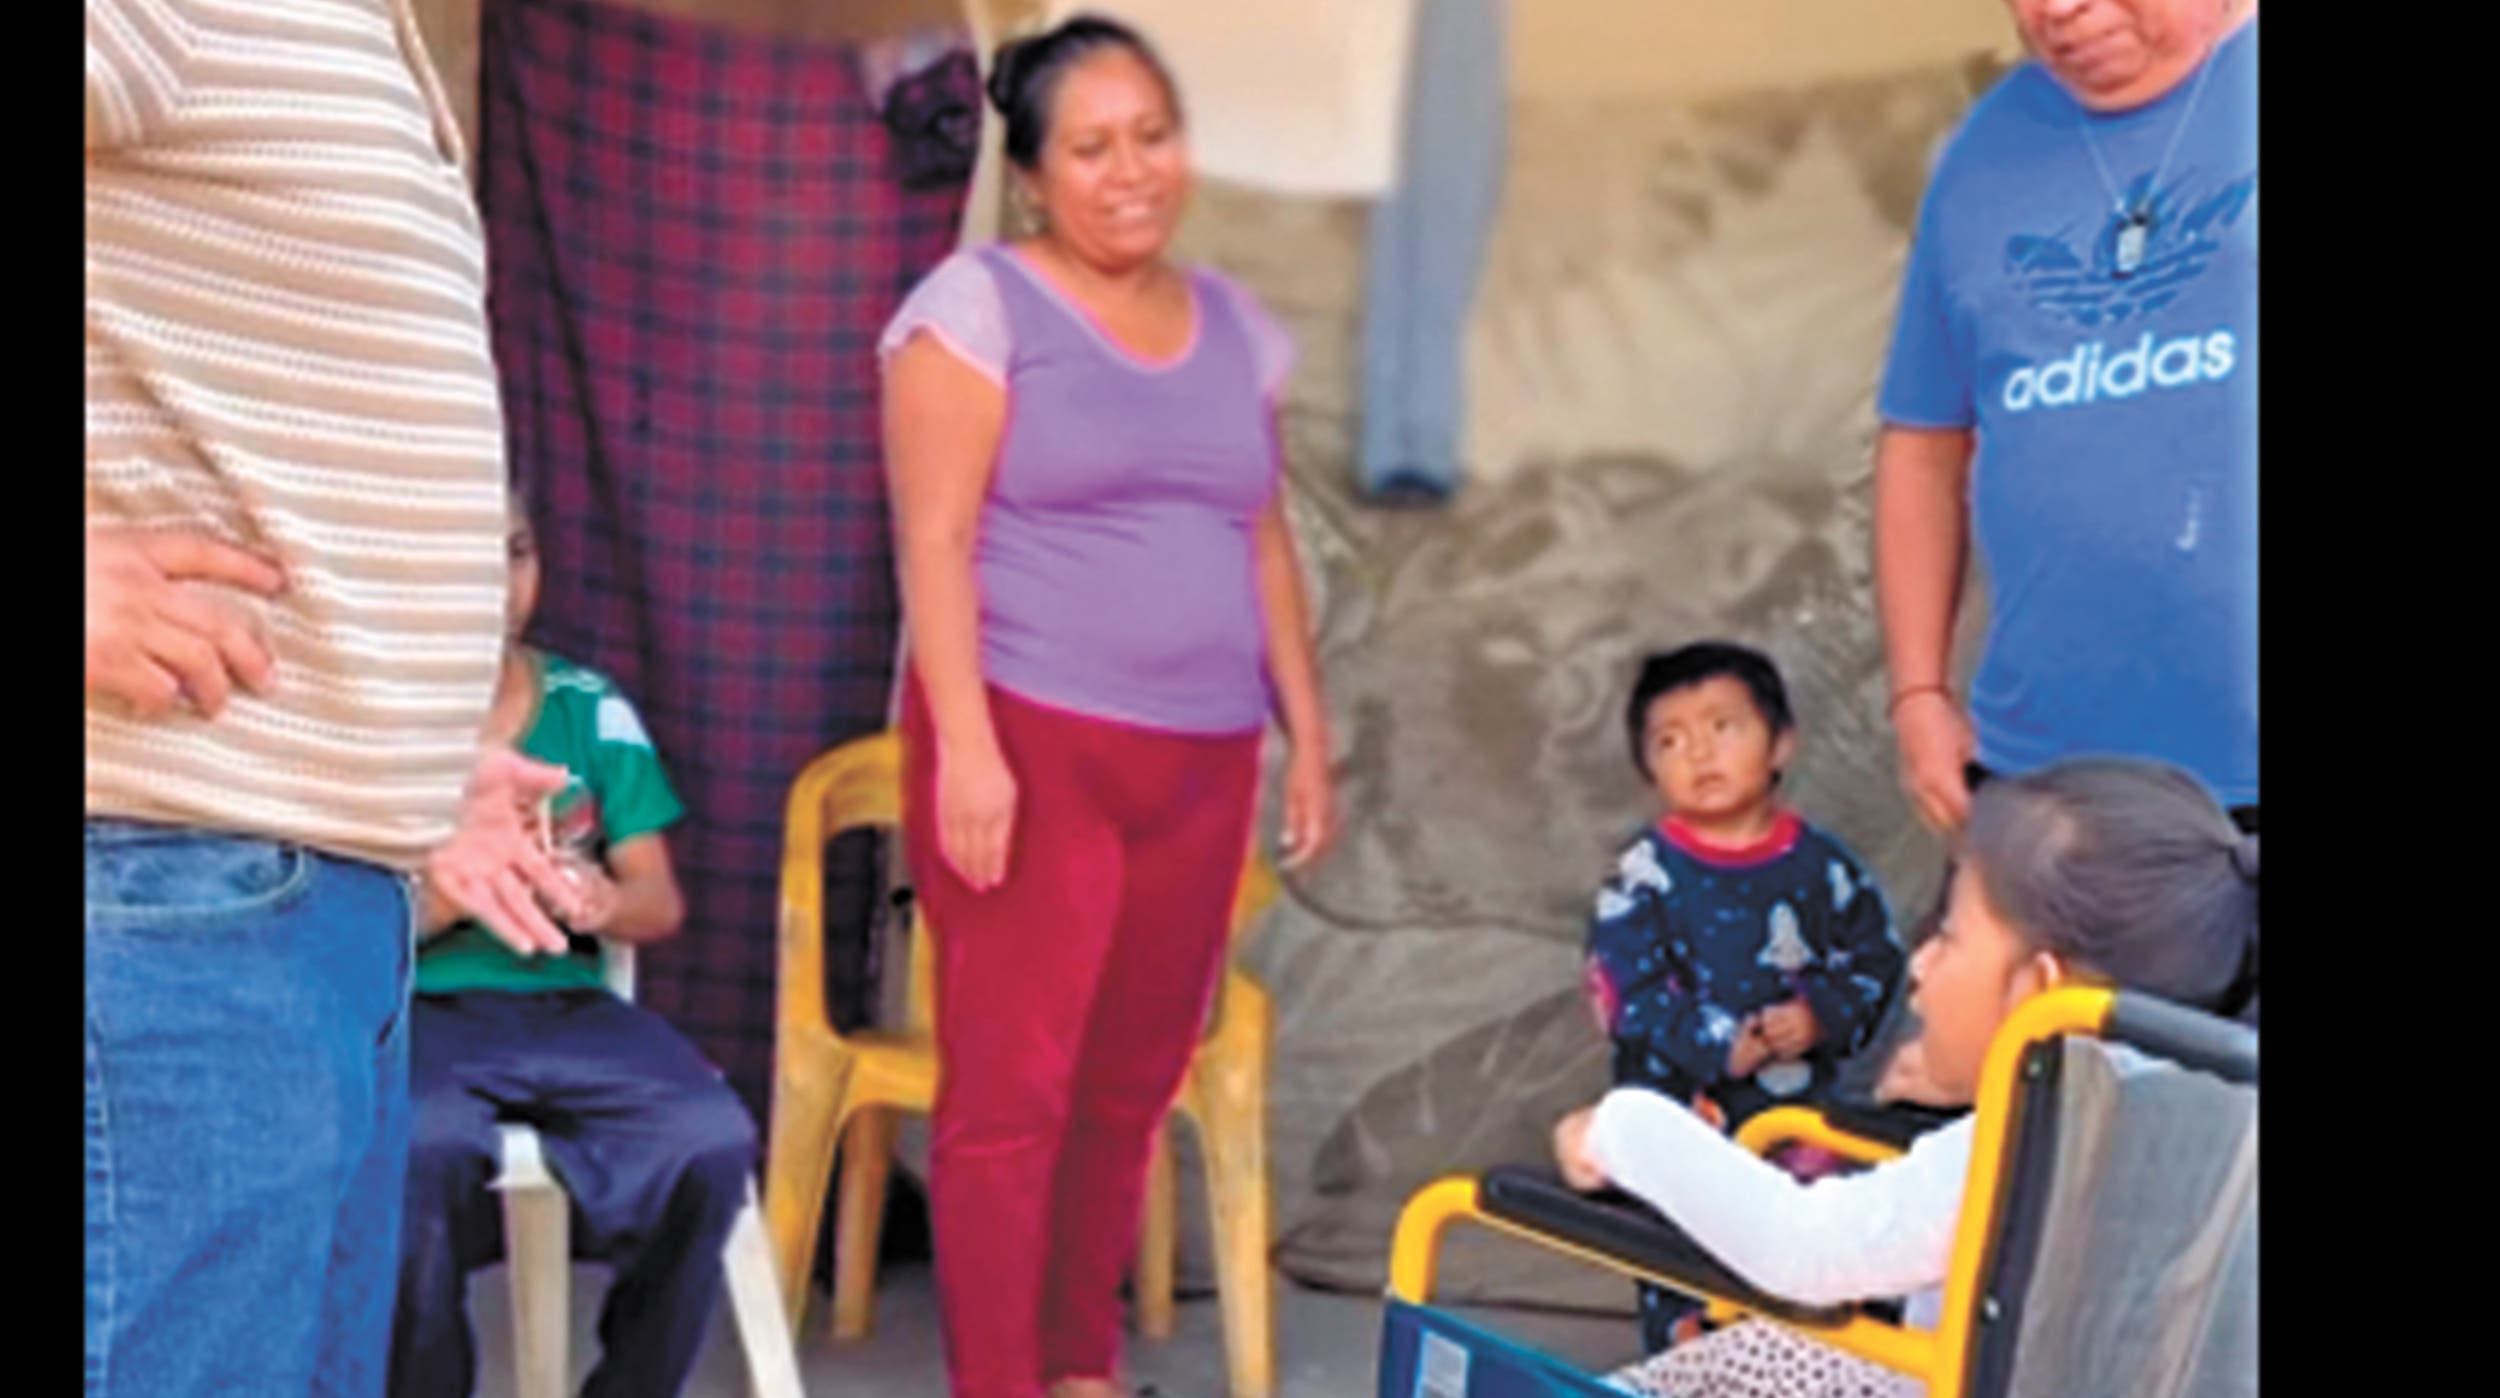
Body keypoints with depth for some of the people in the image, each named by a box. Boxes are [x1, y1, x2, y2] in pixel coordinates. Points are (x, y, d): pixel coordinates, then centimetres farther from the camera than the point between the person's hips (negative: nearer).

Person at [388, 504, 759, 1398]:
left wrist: (607, 904, -16)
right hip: (411, 1010, -3)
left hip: (565, 1004, 3)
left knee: (712, 1139, -24)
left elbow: (661, 903, 7)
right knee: (426, 1148, -36)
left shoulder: (591, 708, 9)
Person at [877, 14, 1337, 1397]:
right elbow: (935, 538, -9)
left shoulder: (1234, 326, 15)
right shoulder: (979, 303, -2)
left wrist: (1308, 736, 14)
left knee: (1130, 1087, 10)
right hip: (1033, 740, -5)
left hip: (1200, 761, 5)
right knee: (1011, 1086, -5)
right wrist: (966, 742, -18)